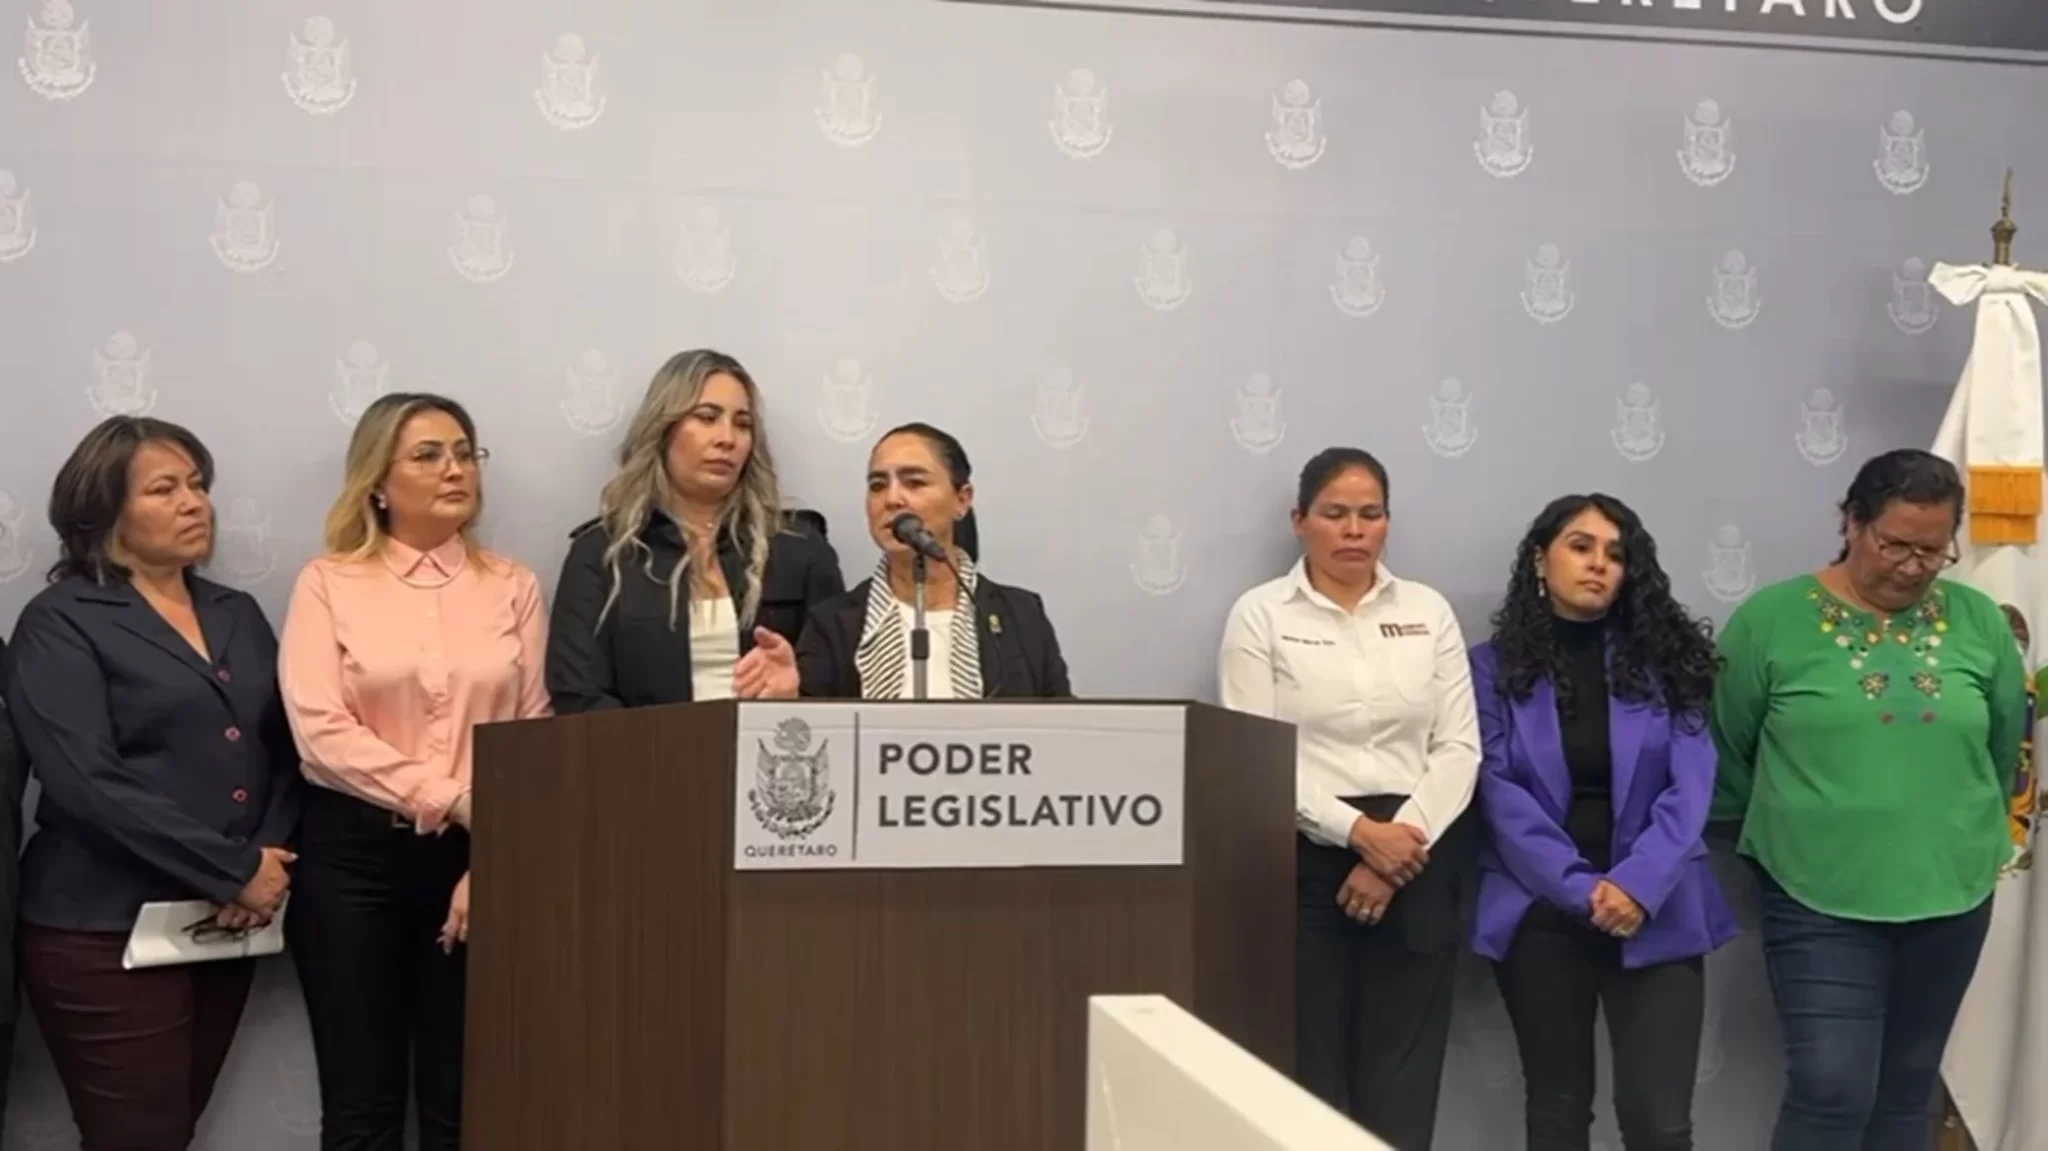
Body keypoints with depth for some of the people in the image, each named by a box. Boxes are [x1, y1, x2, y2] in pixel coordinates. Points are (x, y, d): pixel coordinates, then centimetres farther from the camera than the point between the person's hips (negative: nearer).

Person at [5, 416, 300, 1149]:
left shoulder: (238, 615, 14)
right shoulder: (60, 623, -4)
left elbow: (286, 750, 10)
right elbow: (85, 784, -16)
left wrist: (270, 858, -9)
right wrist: (238, 871, -16)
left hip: (223, 925, 5)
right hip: (108, 932, -5)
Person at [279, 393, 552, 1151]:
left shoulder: (512, 586, 7)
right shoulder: (328, 583, 1)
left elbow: (535, 733, 2)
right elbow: (321, 730, -10)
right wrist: (453, 801, -14)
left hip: (478, 857, 2)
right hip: (354, 854, -1)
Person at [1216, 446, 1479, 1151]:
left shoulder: (1429, 610, 9)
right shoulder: (1261, 613, 1)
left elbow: (1460, 746, 3)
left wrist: (1397, 844, -10)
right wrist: (1357, 831, -15)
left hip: (1419, 858, 2)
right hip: (1305, 860, -2)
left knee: (1401, 1075, 3)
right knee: (1310, 1072, 0)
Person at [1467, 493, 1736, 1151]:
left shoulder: (1664, 658, 5)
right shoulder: (1495, 666, 2)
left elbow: (1690, 786, -3)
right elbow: (1501, 794, -6)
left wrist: (1638, 885, -17)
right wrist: (1580, 890, -16)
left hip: (1655, 912, 0)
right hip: (1542, 912, 0)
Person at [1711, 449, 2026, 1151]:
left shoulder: (1979, 622, 1)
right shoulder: (1770, 619, -8)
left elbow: (2003, 750, 14)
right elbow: (1726, 753, 2)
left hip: (1951, 896, 4)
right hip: (1819, 899, -3)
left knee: (1908, 1090, 14)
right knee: (1832, 1090, -9)